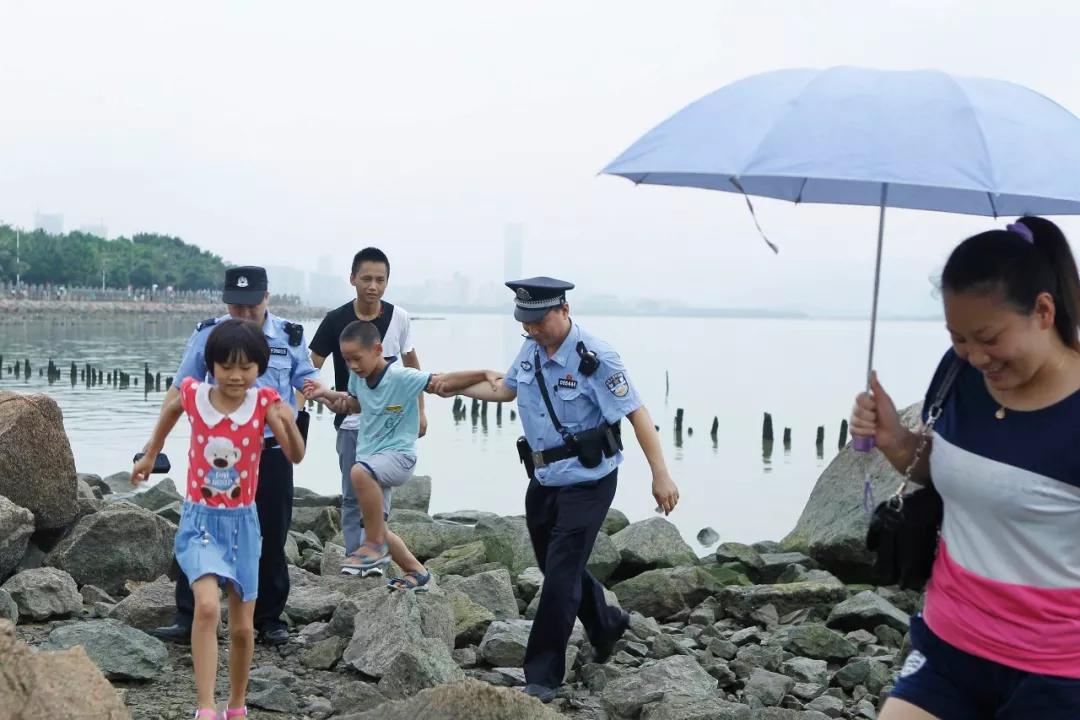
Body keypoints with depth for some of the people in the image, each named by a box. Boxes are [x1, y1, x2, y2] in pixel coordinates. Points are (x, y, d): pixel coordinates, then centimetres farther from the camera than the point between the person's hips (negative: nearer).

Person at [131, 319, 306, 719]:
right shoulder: (192, 394, -8)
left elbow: (296, 457, -19)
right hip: (200, 519, -1)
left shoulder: (265, 402, -11)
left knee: (242, 628, 11)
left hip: (242, 522, 1)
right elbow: (171, 408, 17)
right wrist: (150, 456, 24)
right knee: (207, 606, -26)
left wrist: (289, 424, -38)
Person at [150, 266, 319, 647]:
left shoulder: (290, 336, 0)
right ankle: (187, 620, 2)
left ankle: (270, 621, 19)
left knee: (270, 540, 7)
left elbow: (307, 383, 4)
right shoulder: (207, 335, -1)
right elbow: (179, 390, 3)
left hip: (272, 452, 0)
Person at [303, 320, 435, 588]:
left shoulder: (401, 377, -19)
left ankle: (375, 545, -20)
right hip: (370, 457, 8)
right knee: (377, 529, 10)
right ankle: (417, 571, 33)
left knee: (360, 472, -38)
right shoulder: (358, 376, 2)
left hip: (398, 455, -8)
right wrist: (327, 394, 7)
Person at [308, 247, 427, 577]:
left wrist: (420, 410, 8)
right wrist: (326, 397, -28)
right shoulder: (336, 320, -11)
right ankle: (354, 556, 18)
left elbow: (411, 364, 7)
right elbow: (311, 368, -11)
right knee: (352, 495, 8)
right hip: (351, 421, 0)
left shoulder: (399, 317, -6)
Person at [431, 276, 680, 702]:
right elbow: (504, 389, 23)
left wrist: (660, 475, -24)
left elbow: (636, 413, -20)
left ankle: (542, 677, 3)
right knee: (556, 566, 17)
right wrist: (457, 387, 15)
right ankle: (606, 626, 42)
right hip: (543, 480, 8)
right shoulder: (530, 349, 3)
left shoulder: (594, 358, -19)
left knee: (561, 575, -7)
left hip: (587, 483, -8)